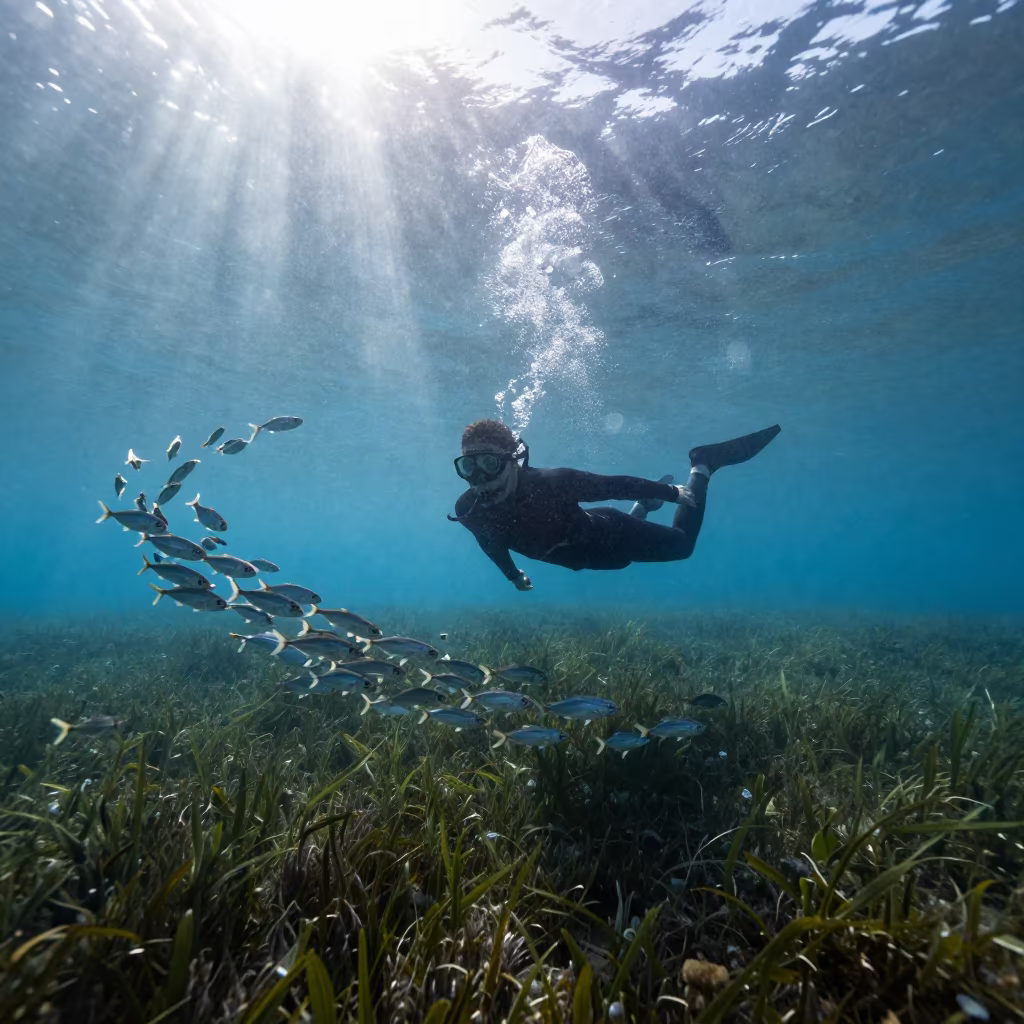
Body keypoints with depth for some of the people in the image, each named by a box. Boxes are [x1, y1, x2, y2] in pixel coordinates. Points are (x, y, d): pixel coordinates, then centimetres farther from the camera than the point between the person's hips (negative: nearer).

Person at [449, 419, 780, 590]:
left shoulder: (551, 483, -41)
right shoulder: (468, 511, -26)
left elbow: (613, 485, -28)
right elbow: (491, 541, -2)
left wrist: (671, 492, -16)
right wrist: (513, 574, 13)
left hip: (607, 537, -5)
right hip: (580, 558, 5)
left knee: (682, 543, 12)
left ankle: (702, 466, 27)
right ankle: (646, 505, 54)